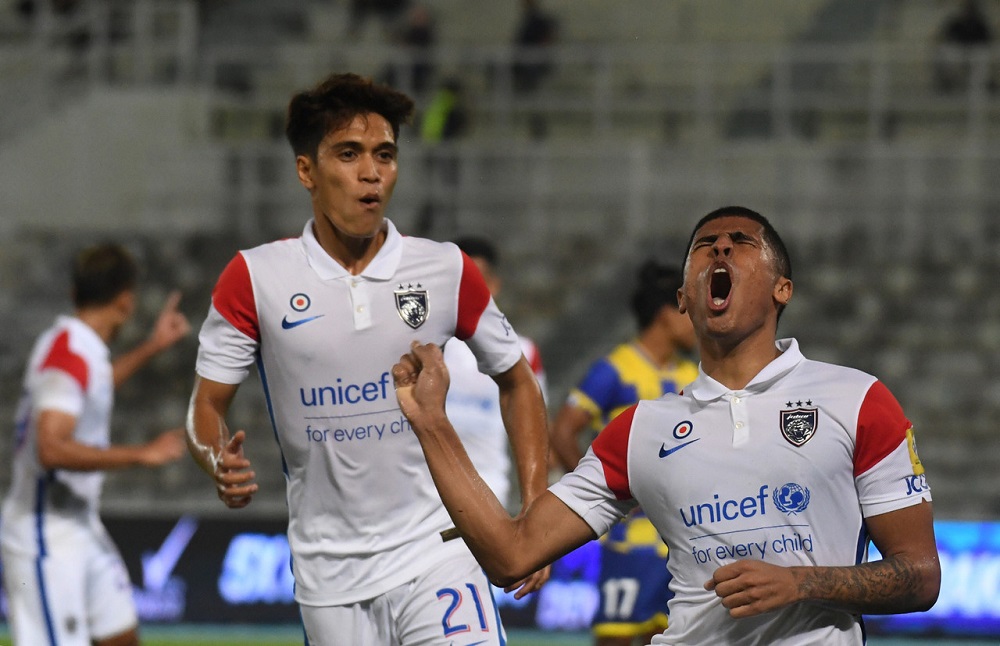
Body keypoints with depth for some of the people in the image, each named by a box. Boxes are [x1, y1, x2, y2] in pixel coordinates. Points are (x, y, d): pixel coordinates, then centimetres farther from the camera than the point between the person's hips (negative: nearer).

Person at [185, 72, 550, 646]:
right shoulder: (255, 278, -3)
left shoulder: (447, 271, 0)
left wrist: (536, 513, 4)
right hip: (330, 573, 0)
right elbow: (207, 406, 1)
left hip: (436, 550, 0)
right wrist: (220, 462, -22)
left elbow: (517, 382, 13)